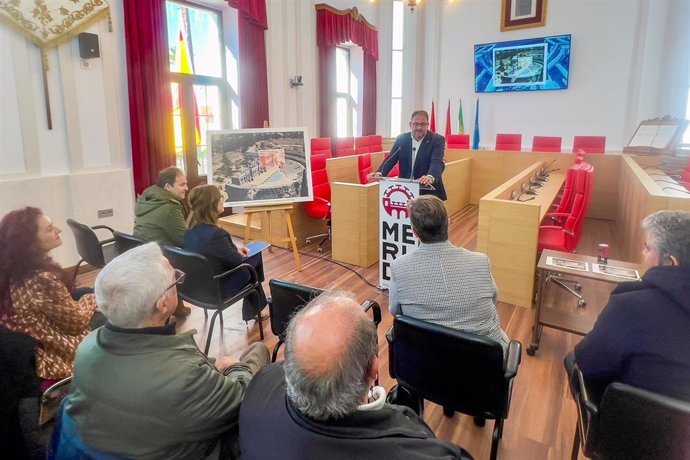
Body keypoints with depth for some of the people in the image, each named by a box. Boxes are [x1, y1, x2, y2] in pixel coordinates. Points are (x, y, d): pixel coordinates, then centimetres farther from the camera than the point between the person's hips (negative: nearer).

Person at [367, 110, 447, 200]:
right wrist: (379, 173, -23)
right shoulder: (401, 139, 5)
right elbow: (390, 159, -1)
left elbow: (437, 162, -22)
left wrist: (430, 177, -45)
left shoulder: (437, 139, -7)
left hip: (428, 192, -3)